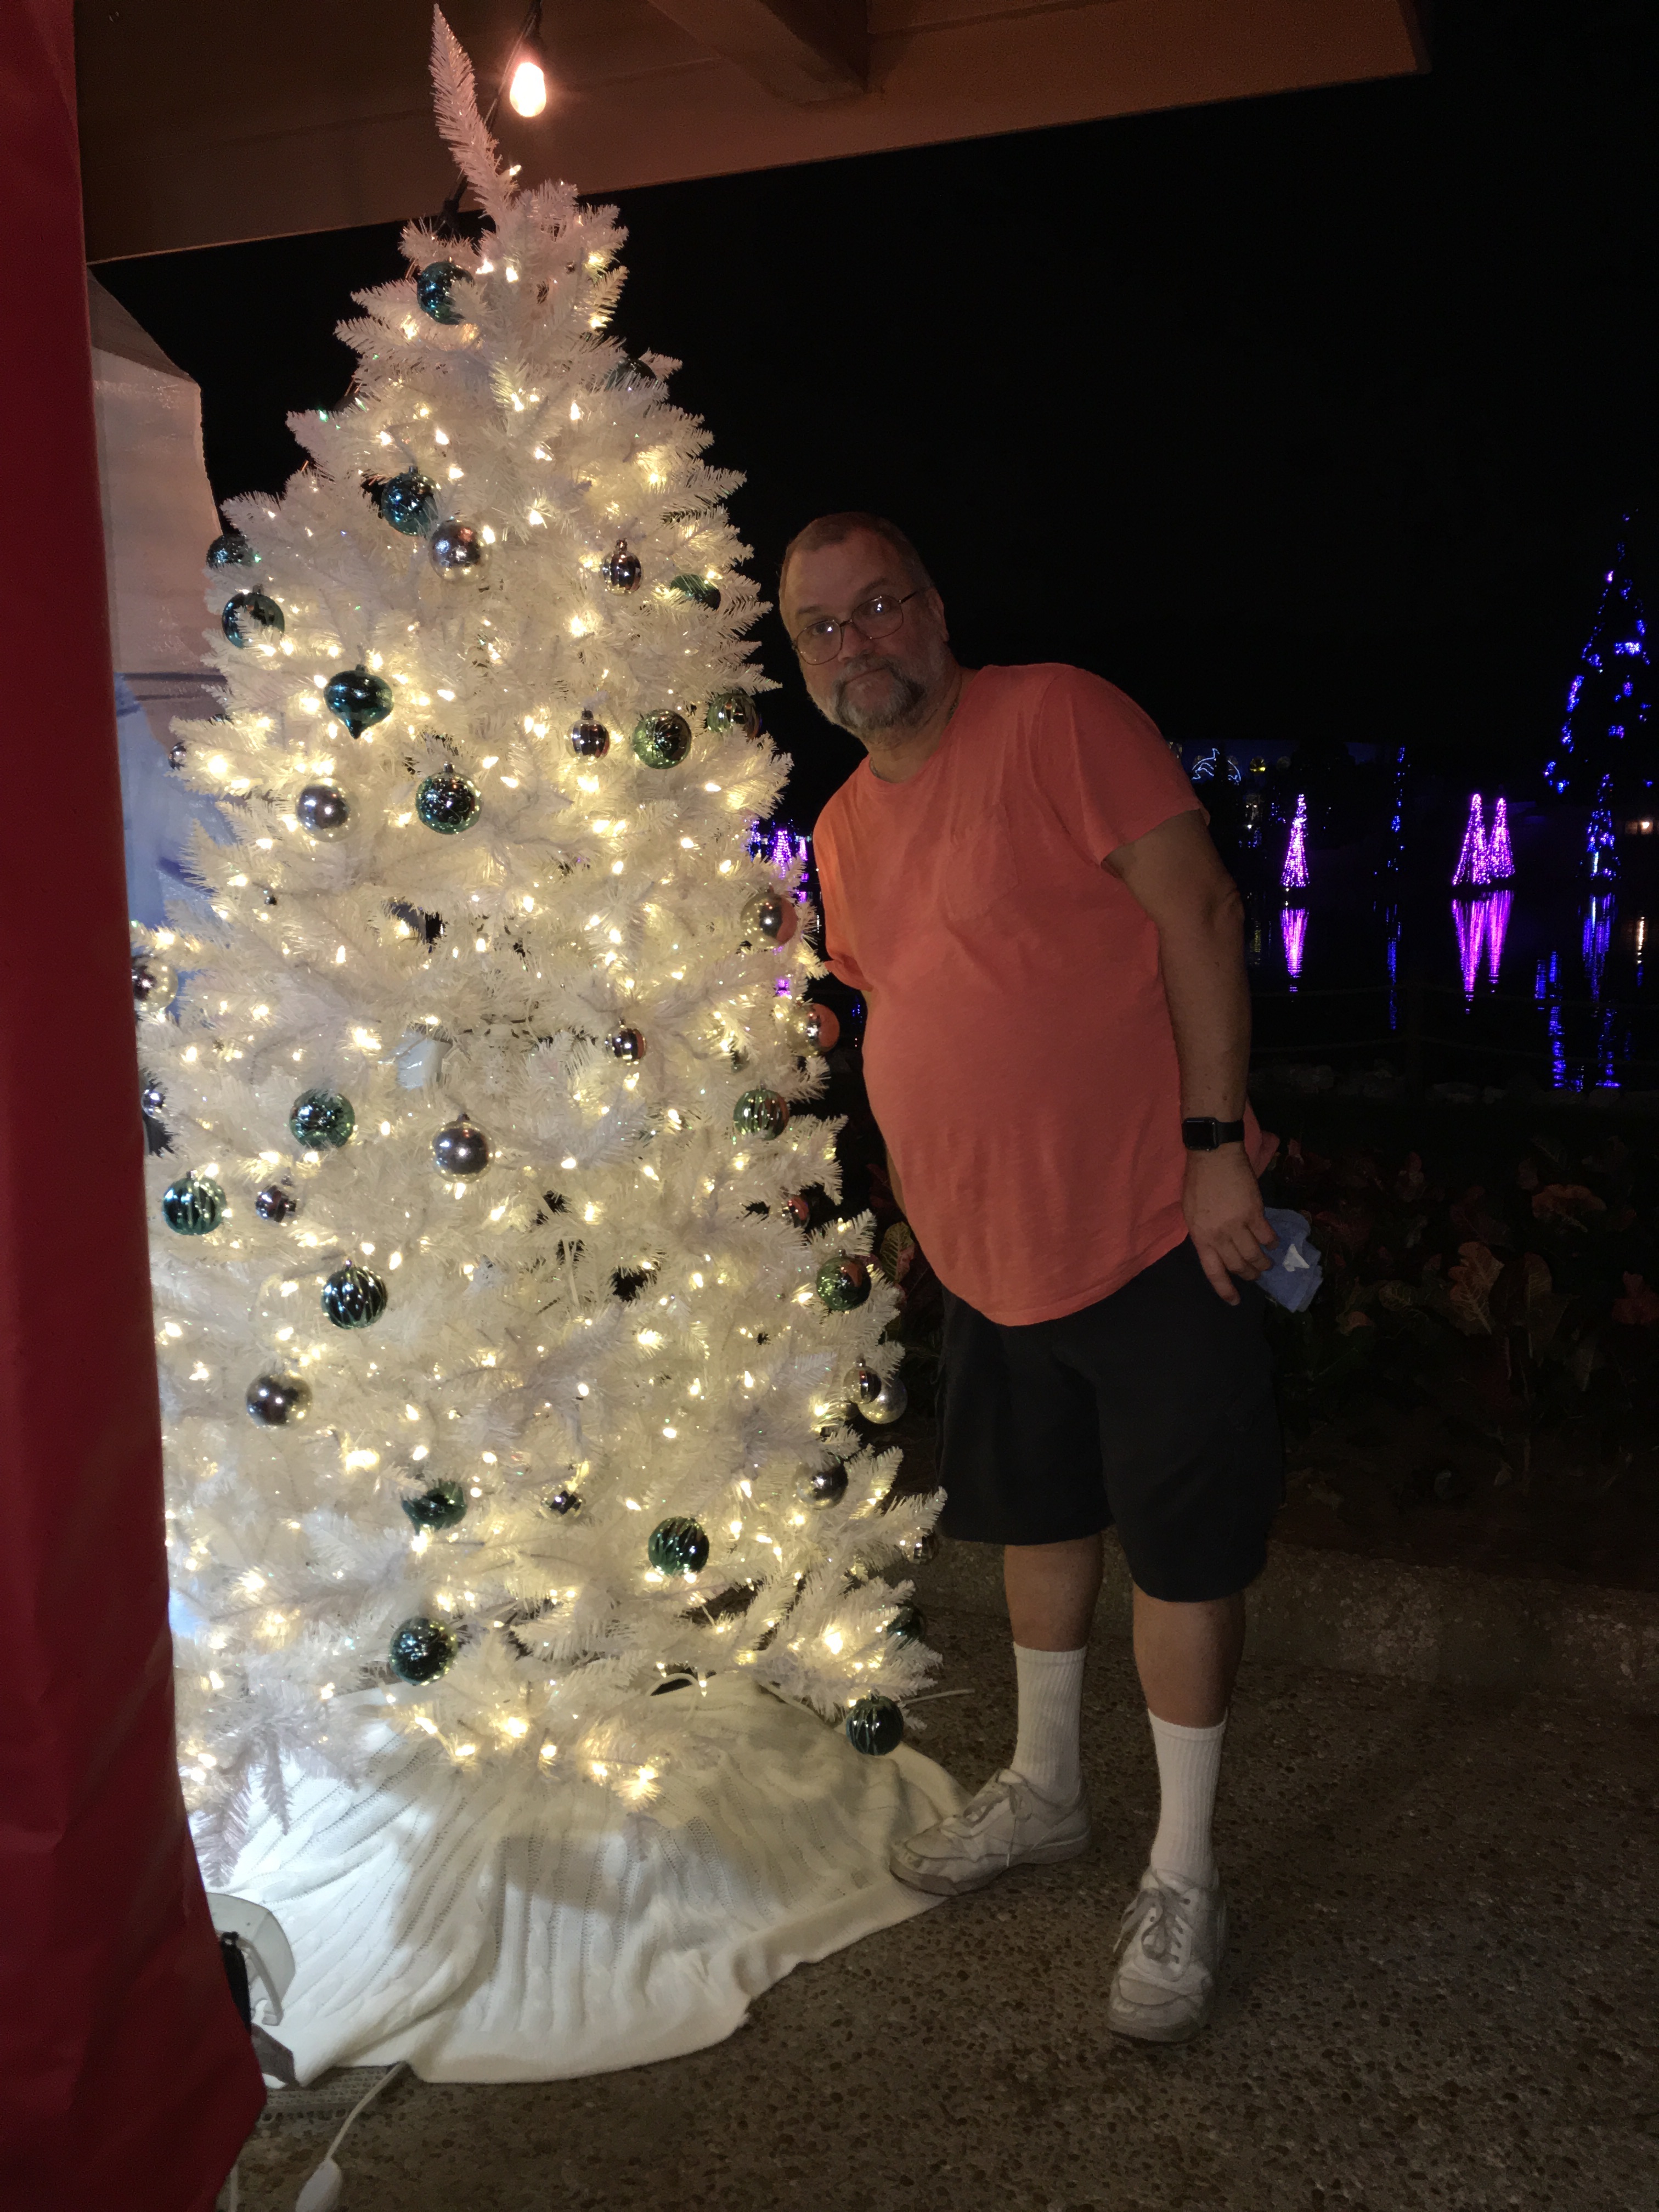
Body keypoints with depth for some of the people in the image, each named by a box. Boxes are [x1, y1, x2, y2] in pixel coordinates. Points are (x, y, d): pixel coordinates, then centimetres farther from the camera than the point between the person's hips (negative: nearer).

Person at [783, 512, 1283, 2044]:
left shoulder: (1057, 718, -12)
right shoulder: (844, 831, 10)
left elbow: (1199, 912, -16)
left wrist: (1214, 1143, -20)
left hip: (1150, 1226, -7)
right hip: (987, 1251, 7)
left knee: (1182, 1547, 3)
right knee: (1037, 1518, 21)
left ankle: (1183, 1874, 20)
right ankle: (1046, 1790, 41)